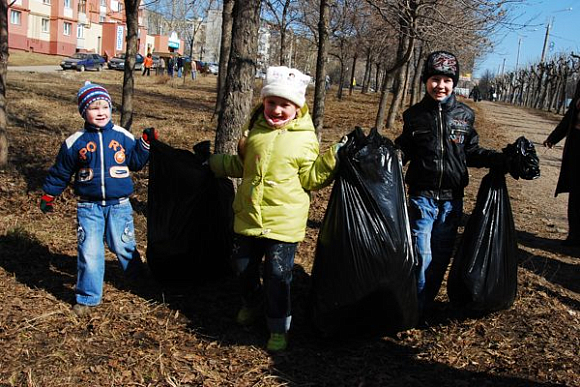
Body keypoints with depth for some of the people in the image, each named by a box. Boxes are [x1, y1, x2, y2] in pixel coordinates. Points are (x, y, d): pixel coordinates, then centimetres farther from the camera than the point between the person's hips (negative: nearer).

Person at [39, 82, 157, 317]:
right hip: (89, 206, 0)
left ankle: (137, 279, 37)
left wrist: (146, 143, -2)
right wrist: (48, 196, 15)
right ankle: (87, 298, 13)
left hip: (119, 205, 0)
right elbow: (60, 172, 10)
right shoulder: (75, 142, 0)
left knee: (122, 246, 8)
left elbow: (136, 162, 11)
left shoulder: (123, 137, 1)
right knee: (89, 252, -2)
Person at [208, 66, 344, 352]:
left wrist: (331, 159, -17)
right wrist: (214, 163, 26)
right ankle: (251, 304, 48)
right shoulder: (255, 128, 5)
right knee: (243, 266, 19)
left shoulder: (305, 139, -8)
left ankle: (279, 328, 19)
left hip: (283, 222, -5)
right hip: (248, 217, 5)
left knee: (278, 275, -1)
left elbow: (310, 179, -6)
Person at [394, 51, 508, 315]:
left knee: (441, 254, 11)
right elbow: (403, 151, 5)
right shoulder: (415, 115, -1)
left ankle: (427, 303, 28)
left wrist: (502, 160, -1)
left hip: (452, 199, 2)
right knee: (421, 253, -3)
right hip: (422, 196, -2)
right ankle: (414, 307, 14)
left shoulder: (464, 116, 2)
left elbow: (472, 152, 10)